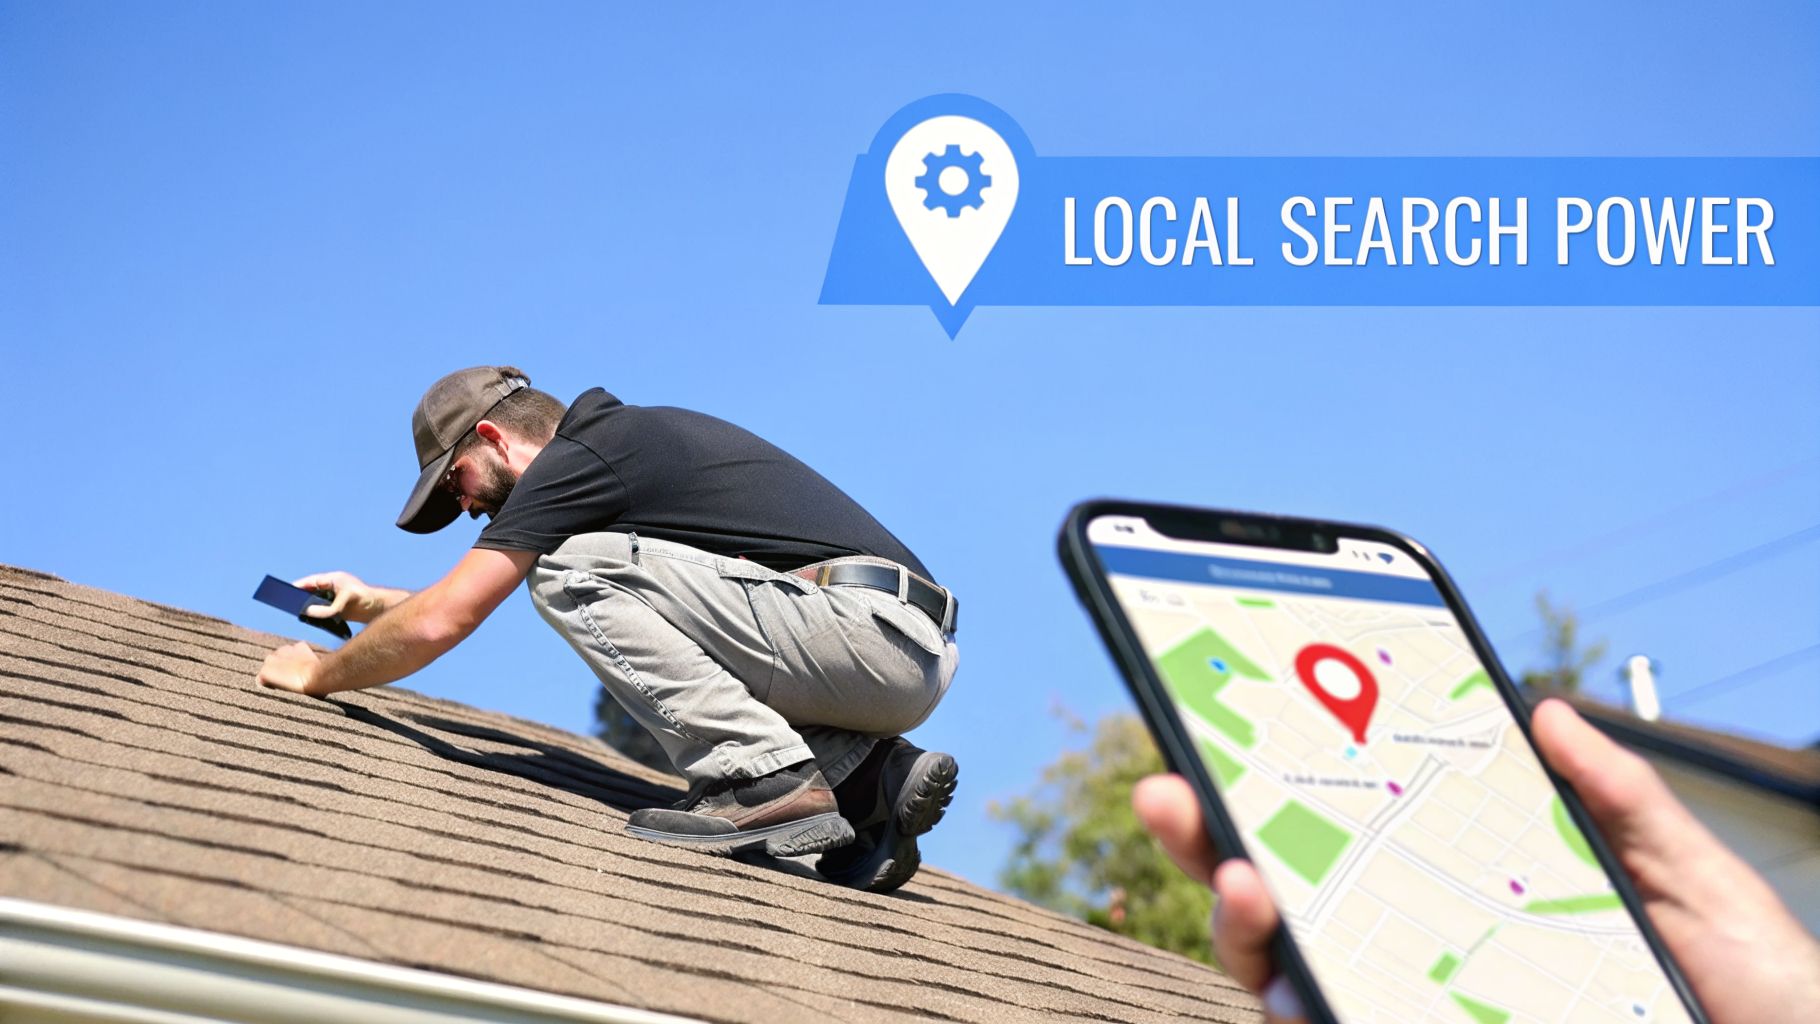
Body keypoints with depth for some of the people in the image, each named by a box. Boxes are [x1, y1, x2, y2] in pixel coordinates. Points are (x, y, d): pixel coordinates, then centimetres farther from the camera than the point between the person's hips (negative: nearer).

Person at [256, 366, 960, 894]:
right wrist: (372, 602, 46)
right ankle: (871, 774, 5)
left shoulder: (575, 459, -3)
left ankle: (771, 778, -15)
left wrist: (319, 674, 14)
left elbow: (440, 624, -4)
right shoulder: (625, 432, 25)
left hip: (867, 628, -9)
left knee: (570, 571, -7)